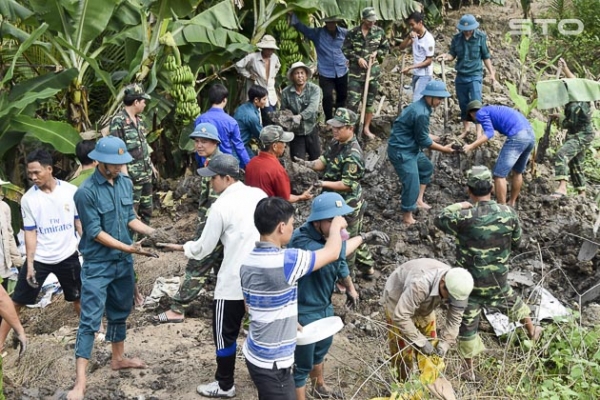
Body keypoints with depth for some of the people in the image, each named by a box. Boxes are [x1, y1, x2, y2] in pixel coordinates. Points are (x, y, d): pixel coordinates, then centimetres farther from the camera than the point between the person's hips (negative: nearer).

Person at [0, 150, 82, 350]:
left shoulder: (71, 191, -8)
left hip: (68, 256, 1)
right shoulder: (28, 198, -10)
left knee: (78, 298, 16)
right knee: (16, 302, 3)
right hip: (39, 258, 0)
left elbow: (79, 222, 1)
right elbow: (30, 234, -7)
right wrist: (30, 264, -11)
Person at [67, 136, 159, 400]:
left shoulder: (126, 183, -1)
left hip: (123, 262, 6)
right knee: (90, 320, -6)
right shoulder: (86, 192, -20)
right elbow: (95, 232, -19)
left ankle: (118, 358, 40)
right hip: (97, 265, -6)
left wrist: (152, 233, -8)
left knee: (120, 312, 20)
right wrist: (127, 247, -23)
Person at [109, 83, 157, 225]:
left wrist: (151, 165, 21)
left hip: (146, 174, 9)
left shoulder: (139, 119, 11)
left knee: (146, 209, 17)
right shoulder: (118, 121, -16)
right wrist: (125, 175, -22)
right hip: (132, 176, -9)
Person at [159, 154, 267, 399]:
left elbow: (204, 248, -5)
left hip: (234, 281, -6)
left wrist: (180, 247, 12)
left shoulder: (221, 206, -13)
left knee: (225, 333, 8)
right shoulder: (259, 194, 3)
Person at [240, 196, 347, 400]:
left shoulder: (248, 261, 0)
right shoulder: (285, 261, -25)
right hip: (272, 362, -8)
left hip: (255, 354, 8)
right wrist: (336, 225, 6)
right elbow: (332, 252, -13)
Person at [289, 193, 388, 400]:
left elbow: (340, 261, 12)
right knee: (302, 363, 7)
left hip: (324, 306, 9)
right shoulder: (301, 241, -34)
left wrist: (350, 288, 24)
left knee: (321, 348, 31)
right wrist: (364, 237, -39)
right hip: (304, 313, -9)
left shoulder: (330, 234, -8)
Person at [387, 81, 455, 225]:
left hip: (410, 148, 11)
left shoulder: (420, 106, 5)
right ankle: (407, 218, 8)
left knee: (427, 168, 27)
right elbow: (423, 140, -18)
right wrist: (443, 149, -8)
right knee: (412, 184, -7)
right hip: (401, 151, -11)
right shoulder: (421, 113, -26)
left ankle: (418, 200, 36)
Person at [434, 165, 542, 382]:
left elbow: (438, 220, -5)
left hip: (469, 282, -3)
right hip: (497, 280, 3)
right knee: (512, 302, 33)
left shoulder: (463, 218, -25)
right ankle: (532, 330, 58)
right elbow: (516, 242, 2)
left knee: (467, 324, 14)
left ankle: (470, 370, 27)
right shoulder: (509, 214, -15)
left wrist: (458, 206, 3)